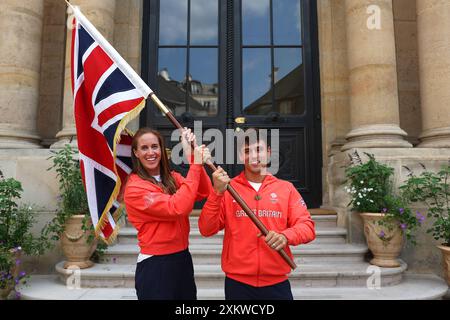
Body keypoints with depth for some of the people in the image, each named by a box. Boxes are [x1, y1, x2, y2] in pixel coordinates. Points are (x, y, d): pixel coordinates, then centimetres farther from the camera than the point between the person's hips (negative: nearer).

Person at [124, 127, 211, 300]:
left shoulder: (172, 177, 6)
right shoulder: (135, 188, -14)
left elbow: (204, 193, -10)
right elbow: (177, 208, -27)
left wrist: (192, 157, -20)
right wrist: (195, 166, -23)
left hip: (183, 259, 6)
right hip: (155, 265, -6)